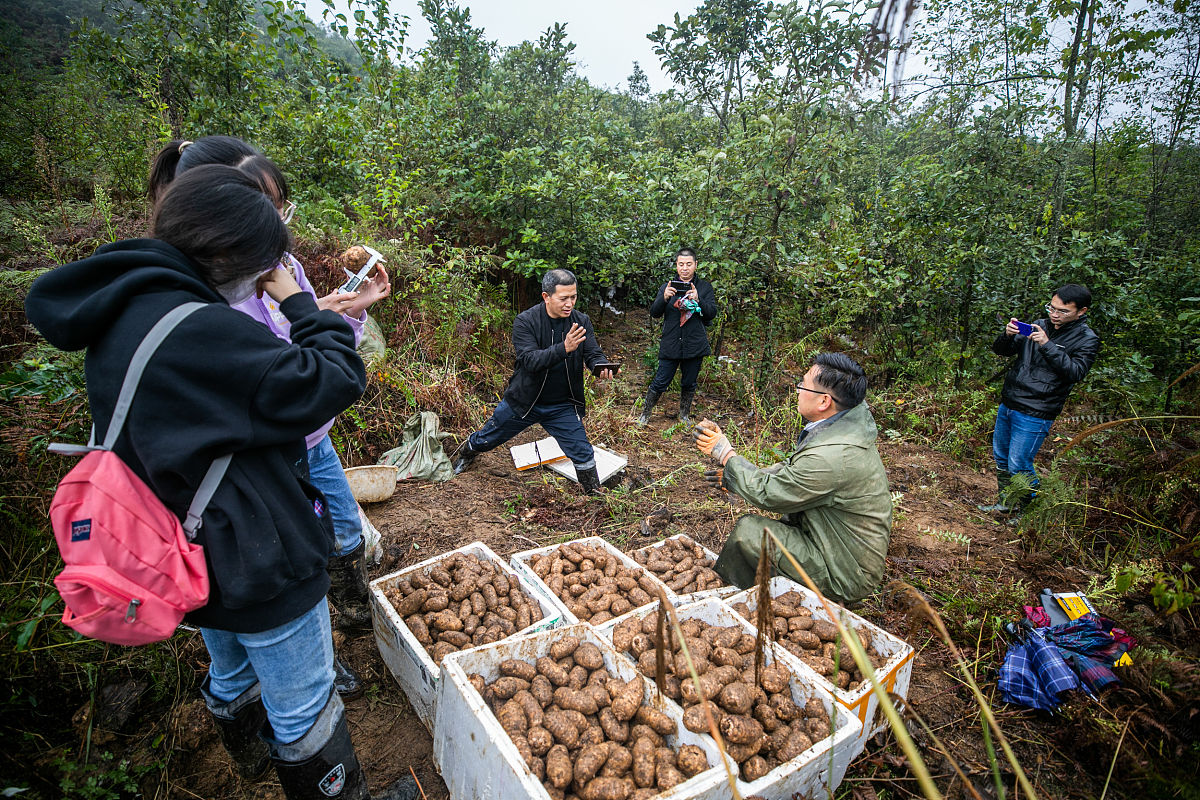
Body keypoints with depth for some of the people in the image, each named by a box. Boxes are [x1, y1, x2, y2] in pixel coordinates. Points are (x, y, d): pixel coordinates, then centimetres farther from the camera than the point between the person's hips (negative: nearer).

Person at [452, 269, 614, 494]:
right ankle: (466, 453, 52)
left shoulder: (581, 321, -8)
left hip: (563, 406, 2)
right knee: (487, 439, 19)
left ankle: (594, 494, 21)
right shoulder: (525, 321, -19)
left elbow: (594, 353, -10)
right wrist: (563, 349, -46)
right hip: (523, 400, -1)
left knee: (583, 454, -2)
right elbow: (530, 360, -30)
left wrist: (602, 367, -35)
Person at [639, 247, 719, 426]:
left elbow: (712, 313, -3)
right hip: (671, 345, -1)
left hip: (695, 345, 1)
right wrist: (664, 298, -20)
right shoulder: (668, 286, 6)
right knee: (660, 382, 0)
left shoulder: (705, 287, 6)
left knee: (689, 384, 12)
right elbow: (654, 313, -1)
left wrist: (698, 300, -21)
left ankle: (685, 415, 32)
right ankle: (645, 414, 17)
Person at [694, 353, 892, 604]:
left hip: (843, 575, -9)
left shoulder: (833, 455, -33)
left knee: (748, 529, -13)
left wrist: (725, 453, -9)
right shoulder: (845, 428, -2)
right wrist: (735, 474, 3)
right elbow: (793, 470, 10)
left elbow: (766, 493, -20)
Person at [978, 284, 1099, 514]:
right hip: (1008, 404, 6)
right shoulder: (1039, 325, 8)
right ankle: (1005, 503, 34)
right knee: (1000, 457, 16)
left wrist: (1048, 345, -25)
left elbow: (1076, 372, -19)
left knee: (1018, 465, -4)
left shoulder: (1087, 339, -4)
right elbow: (999, 350, 9)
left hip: (1035, 414, -6)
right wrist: (1008, 335, -12)